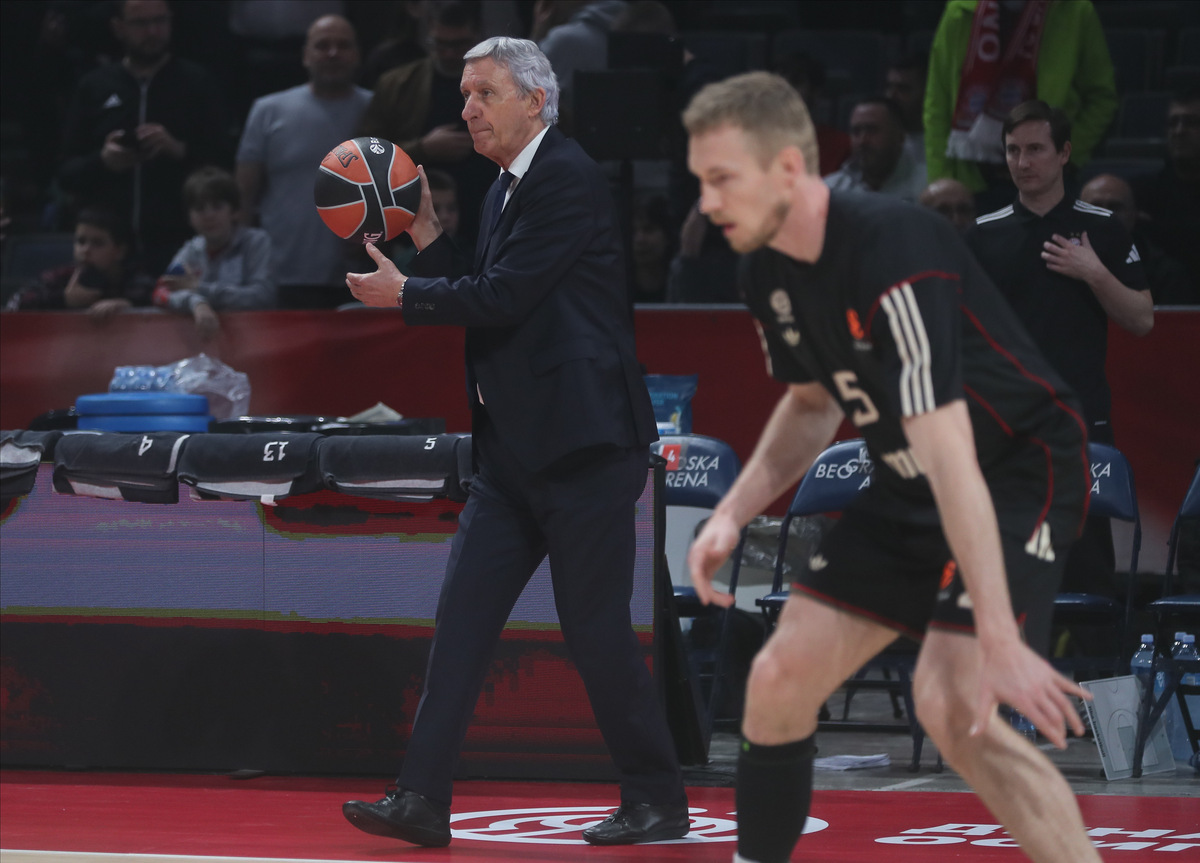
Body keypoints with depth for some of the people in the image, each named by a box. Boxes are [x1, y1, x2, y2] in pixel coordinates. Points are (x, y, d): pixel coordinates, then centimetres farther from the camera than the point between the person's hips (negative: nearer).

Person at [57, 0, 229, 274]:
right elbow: (67, 173, 9)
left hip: (178, 242, -2)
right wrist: (102, 161, -11)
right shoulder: (94, 86, 10)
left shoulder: (197, 83, 5)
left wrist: (178, 149, -17)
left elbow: (221, 164, 1)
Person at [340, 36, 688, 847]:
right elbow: (484, 304, 18)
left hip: (581, 444, -9)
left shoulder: (569, 179, -13)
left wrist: (406, 295, -6)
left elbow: (504, 295, -19)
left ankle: (657, 801, 10)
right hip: (516, 448, 9)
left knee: (595, 626, -3)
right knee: (464, 615, 2)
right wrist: (427, 237, 9)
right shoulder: (508, 189, 18)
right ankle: (422, 800, 1)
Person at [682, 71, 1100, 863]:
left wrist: (998, 641, -37)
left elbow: (950, 457, -35)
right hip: (910, 488, 8)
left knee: (950, 706, -25)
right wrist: (734, 515, 1)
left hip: (1021, 470, -8)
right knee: (780, 680, 3)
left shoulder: (893, 254, -30)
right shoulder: (769, 270, -3)